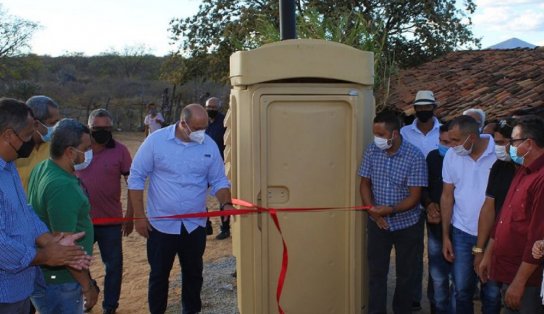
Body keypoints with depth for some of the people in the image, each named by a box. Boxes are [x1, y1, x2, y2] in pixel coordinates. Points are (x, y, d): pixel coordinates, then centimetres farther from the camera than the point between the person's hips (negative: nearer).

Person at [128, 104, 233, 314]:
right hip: (161, 223, -2)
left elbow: (218, 181, 4)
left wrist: (226, 204, -16)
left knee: (193, 273, 17)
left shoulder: (210, 146, -4)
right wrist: (139, 215, -7)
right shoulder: (156, 141, -11)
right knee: (159, 274, 11)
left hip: (195, 225, 3)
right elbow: (136, 177, -6)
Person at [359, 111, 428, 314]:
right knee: (376, 273, 6)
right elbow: (365, 184, 2)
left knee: (405, 274, 14)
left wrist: (390, 210, -30)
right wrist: (373, 211, -11)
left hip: (407, 225, -2)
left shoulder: (414, 156, -18)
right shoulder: (372, 151, -7)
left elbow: (415, 197, -16)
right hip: (378, 223, 2)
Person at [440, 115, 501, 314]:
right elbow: (447, 196, 5)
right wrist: (445, 236, 5)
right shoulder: (452, 155, -4)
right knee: (462, 290, 11)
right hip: (462, 233, 3)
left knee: (492, 292, 9)